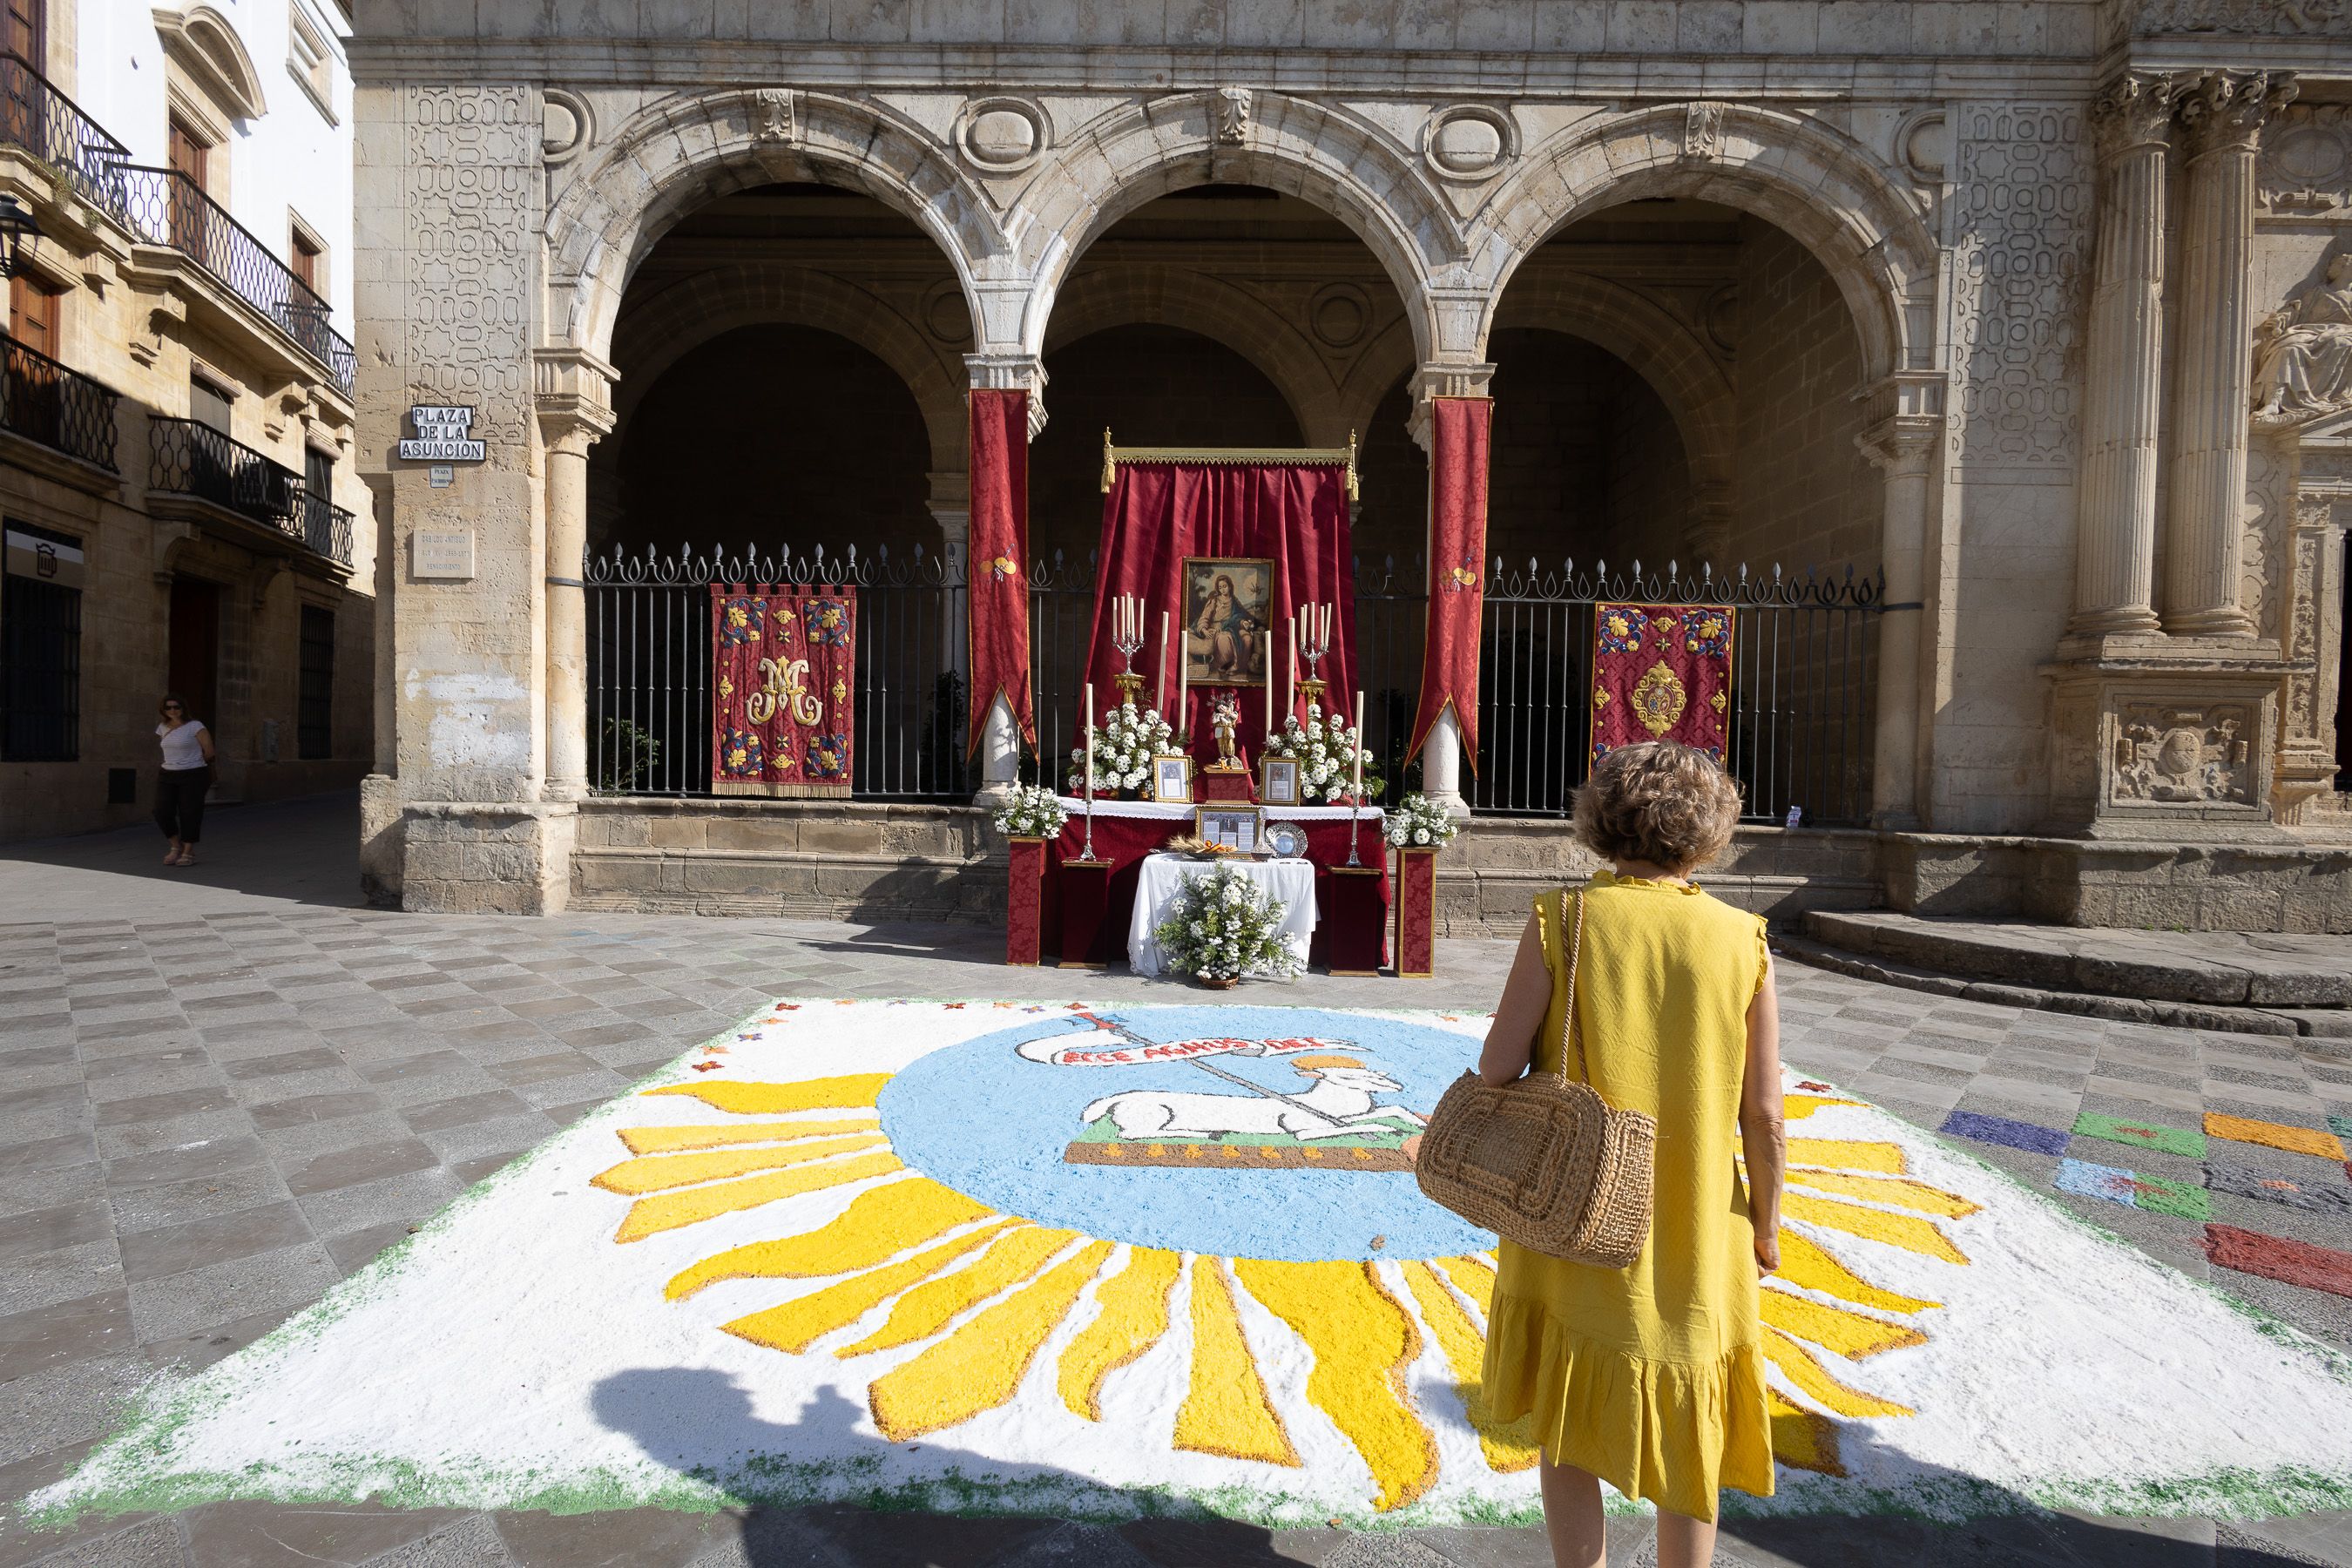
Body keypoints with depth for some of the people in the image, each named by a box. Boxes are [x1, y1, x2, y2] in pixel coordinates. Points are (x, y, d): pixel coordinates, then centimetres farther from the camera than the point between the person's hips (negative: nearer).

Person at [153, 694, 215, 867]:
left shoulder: (195, 726, -7)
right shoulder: (163, 728, 11)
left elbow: (209, 751, -5)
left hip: (193, 776, -5)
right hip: (168, 776, 5)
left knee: (189, 814, -2)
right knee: (162, 813, -3)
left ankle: (188, 853, 7)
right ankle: (176, 846, 17)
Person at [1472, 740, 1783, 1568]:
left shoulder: (1562, 918, -13)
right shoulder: (1742, 940, -8)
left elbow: (1497, 1066, -15)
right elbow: (1763, 1114, -6)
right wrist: (1766, 1224, 9)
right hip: (1696, 1232, 2)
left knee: (1567, 1419, 18)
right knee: (1686, 1434, 21)